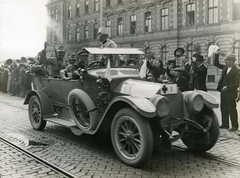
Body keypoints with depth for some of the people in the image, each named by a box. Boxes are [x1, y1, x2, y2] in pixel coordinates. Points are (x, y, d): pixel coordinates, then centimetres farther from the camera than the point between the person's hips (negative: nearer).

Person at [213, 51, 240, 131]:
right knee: (223, 109, 13)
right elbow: (216, 64, 15)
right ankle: (225, 124, 24)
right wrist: (216, 55, 2)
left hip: (231, 93, -7)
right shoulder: (225, 68, 8)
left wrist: (227, 87, -22)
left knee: (232, 109, 1)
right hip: (223, 92, 7)